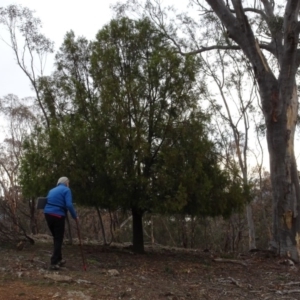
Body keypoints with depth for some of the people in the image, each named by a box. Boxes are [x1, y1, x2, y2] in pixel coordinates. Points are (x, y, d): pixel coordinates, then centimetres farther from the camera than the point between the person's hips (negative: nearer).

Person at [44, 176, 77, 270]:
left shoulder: (52, 190, 21)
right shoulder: (66, 190, -1)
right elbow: (69, 205, -12)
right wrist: (75, 216, -3)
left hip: (48, 214, 7)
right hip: (58, 216, -7)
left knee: (56, 238, 19)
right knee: (58, 239, 1)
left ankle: (59, 259, 29)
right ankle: (54, 263, -3)